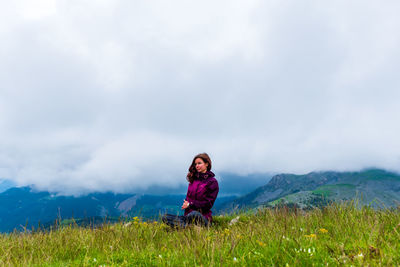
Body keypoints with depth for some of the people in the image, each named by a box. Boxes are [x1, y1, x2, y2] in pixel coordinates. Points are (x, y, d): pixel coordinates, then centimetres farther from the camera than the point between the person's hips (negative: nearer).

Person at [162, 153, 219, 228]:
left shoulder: (212, 182, 0)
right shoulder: (193, 179, 19)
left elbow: (208, 204, -6)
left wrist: (191, 204, -8)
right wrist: (186, 203, -3)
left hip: (203, 217, -6)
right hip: (188, 214, 6)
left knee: (194, 214, -42)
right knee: (165, 217, -18)